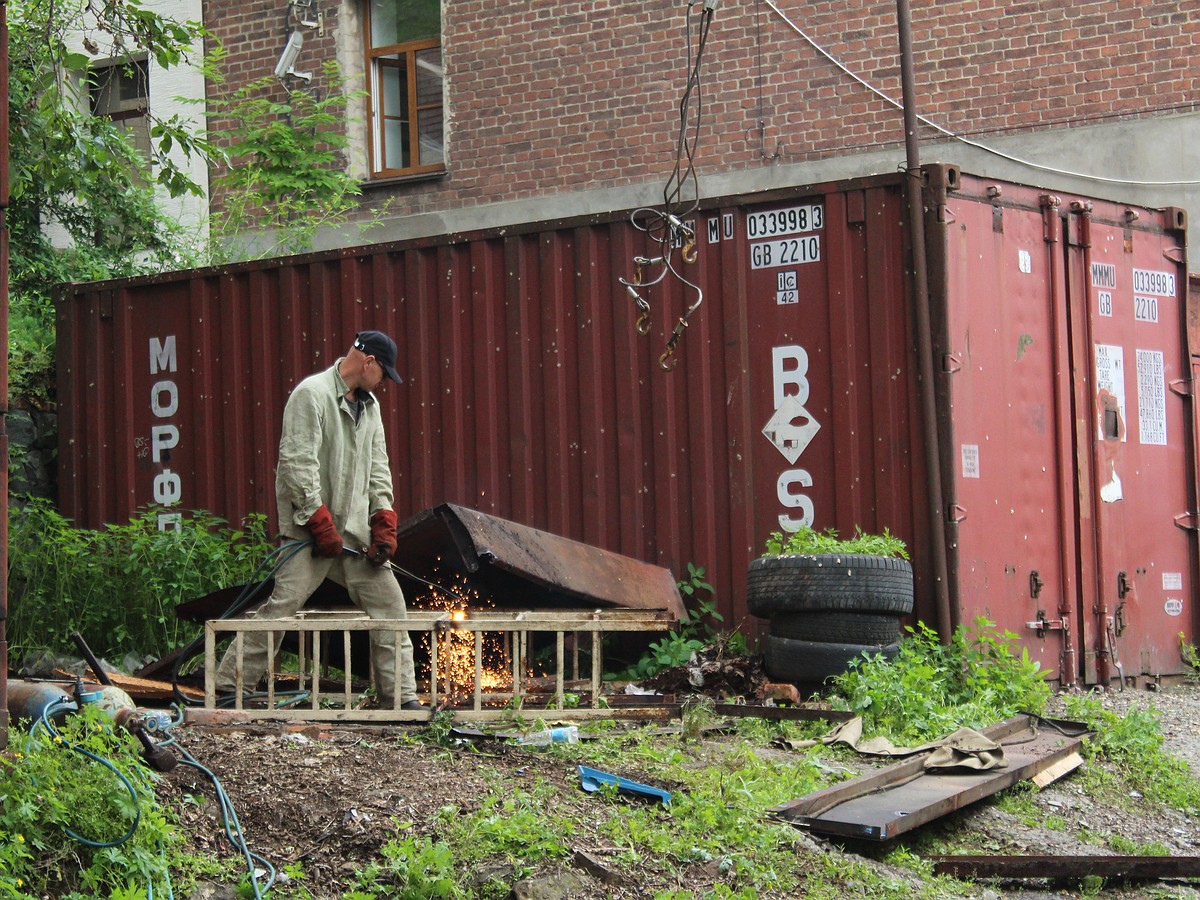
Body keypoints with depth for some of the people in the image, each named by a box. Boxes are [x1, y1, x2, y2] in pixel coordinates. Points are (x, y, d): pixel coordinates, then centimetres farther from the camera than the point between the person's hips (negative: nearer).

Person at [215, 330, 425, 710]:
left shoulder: (368, 405, 18)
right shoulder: (312, 393, -9)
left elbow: (377, 465, 17)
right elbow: (297, 461, -17)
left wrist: (384, 520, 4)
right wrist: (319, 520, -19)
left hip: (355, 529, 8)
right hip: (310, 528, -8)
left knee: (389, 604, 4)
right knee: (283, 604, -12)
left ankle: (401, 696, 9)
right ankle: (229, 688, -4)